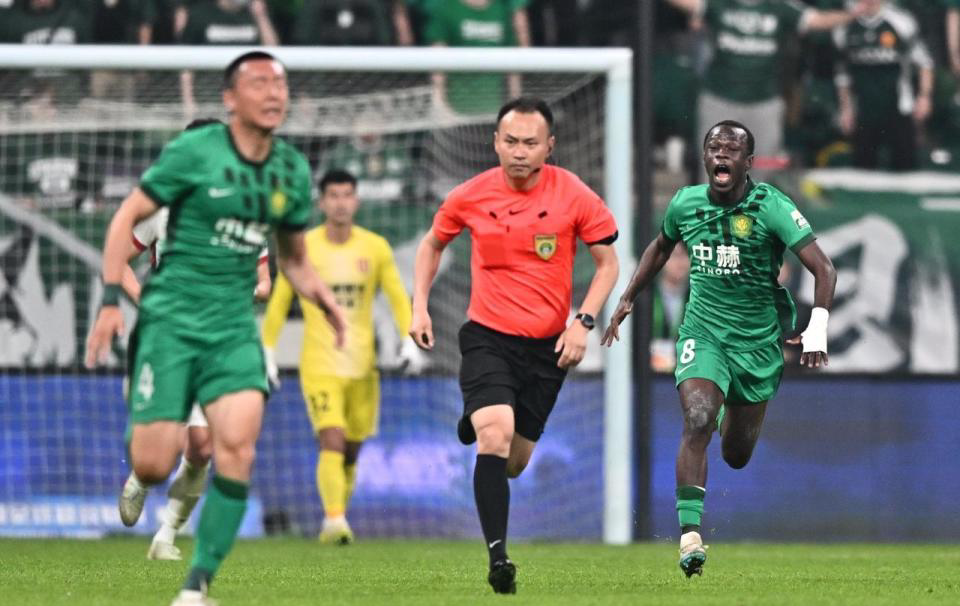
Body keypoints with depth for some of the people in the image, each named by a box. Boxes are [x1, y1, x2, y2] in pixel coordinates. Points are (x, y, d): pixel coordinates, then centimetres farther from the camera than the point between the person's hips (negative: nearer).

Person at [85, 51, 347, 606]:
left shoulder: (293, 171, 8)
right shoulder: (194, 152, -7)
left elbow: (293, 254, 22)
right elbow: (128, 217, -1)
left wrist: (321, 295, 2)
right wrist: (111, 299, -9)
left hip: (235, 325, 3)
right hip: (172, 316, -3)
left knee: (237, 444, -20)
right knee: (153, 467, -11)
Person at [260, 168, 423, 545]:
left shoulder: (375, 248, 3)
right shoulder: (303, 248, -2)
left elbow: (397, 297, 5)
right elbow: (279, 302, 6)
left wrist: (410, 340, -10)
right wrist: (267, 353, 4)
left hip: (362, 366, 3)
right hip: (319, 365, -3)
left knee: (351, 451, 9)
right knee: (332, 442, -20)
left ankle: (336, 521, 25)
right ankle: (334, 520, -27)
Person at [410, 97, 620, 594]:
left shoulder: (574, 196, -8)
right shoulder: (470, 197, -5)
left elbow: (608, 262, 2)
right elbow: (432, 244, 15)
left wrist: (583, 321, -11)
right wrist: (420, 306, 5)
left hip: (548, 347, 1)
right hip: (487, 337, -1)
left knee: (513, 462, 12)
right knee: (496, 435, -25)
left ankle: (477, 422, 49)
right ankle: (497, 554, -22)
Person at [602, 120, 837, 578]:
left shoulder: (771, 207, -14)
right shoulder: (685, 204, -2)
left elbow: (823, 269, -17)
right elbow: (660, 248, 21)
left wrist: (817, 329, -29)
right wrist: (627, 300, 20)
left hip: (758, 341, -1)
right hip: (703, 332, 1)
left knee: (737, 455, 12)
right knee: (697, 422, -26)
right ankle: (689, 535, -25)